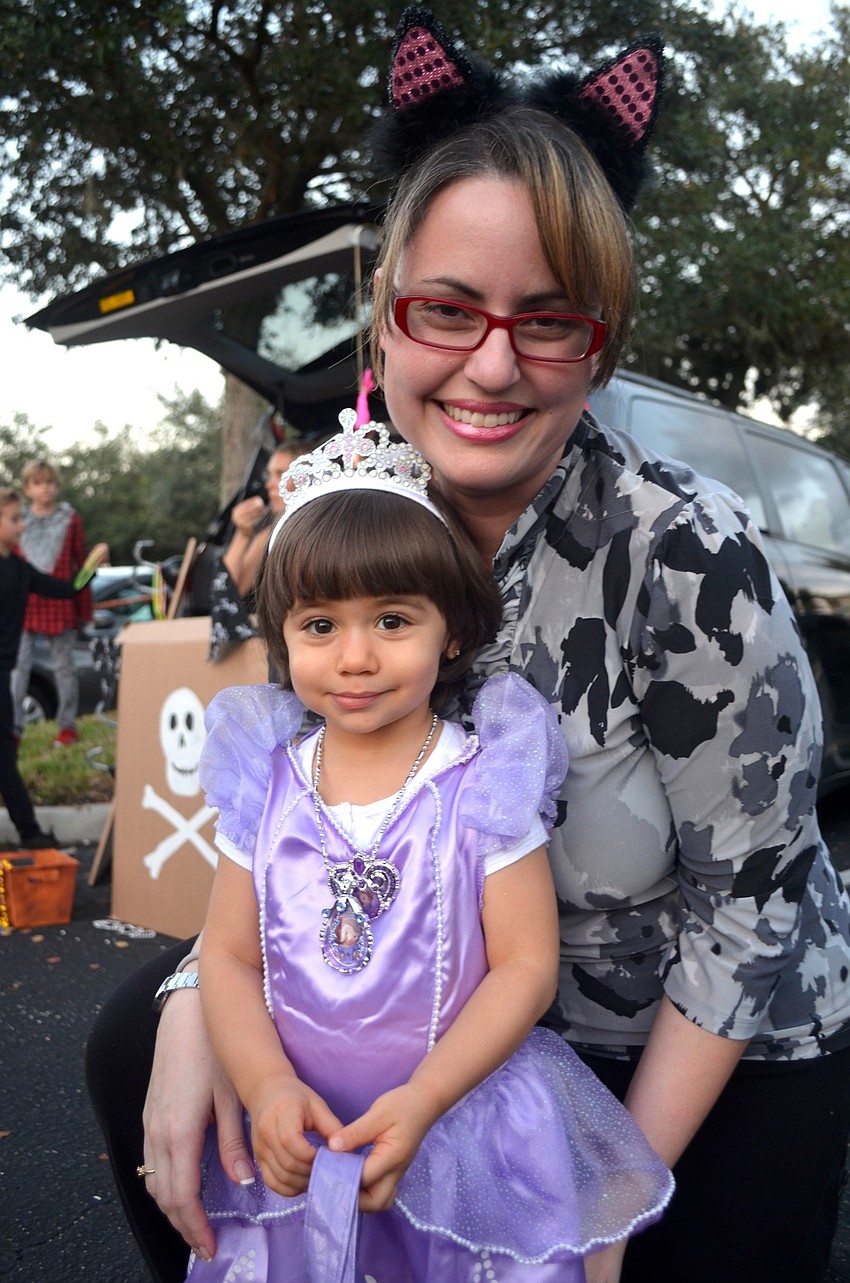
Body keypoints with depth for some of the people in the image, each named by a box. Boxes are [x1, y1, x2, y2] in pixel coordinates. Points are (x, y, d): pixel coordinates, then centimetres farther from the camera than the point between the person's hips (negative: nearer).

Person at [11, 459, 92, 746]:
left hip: (60, 602, -1)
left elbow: (81, 564, 5)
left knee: (64, 665, 7)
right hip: (23, 603, 1)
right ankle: (13, 726, 3)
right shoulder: (18, 521, 6)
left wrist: (85, 607, 4)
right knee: (18, 664, -2)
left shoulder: (70, 520, 3)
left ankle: (67, 725, 16)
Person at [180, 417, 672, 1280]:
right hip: (295, 1138, 3)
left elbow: (526, 965, -12)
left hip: (459, 1125, -2)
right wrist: (267, 1088, -15)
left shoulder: (485, 785, -12)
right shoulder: (266, 784, -3)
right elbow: (229, 955, -1)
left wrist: (421, 1099, -20)